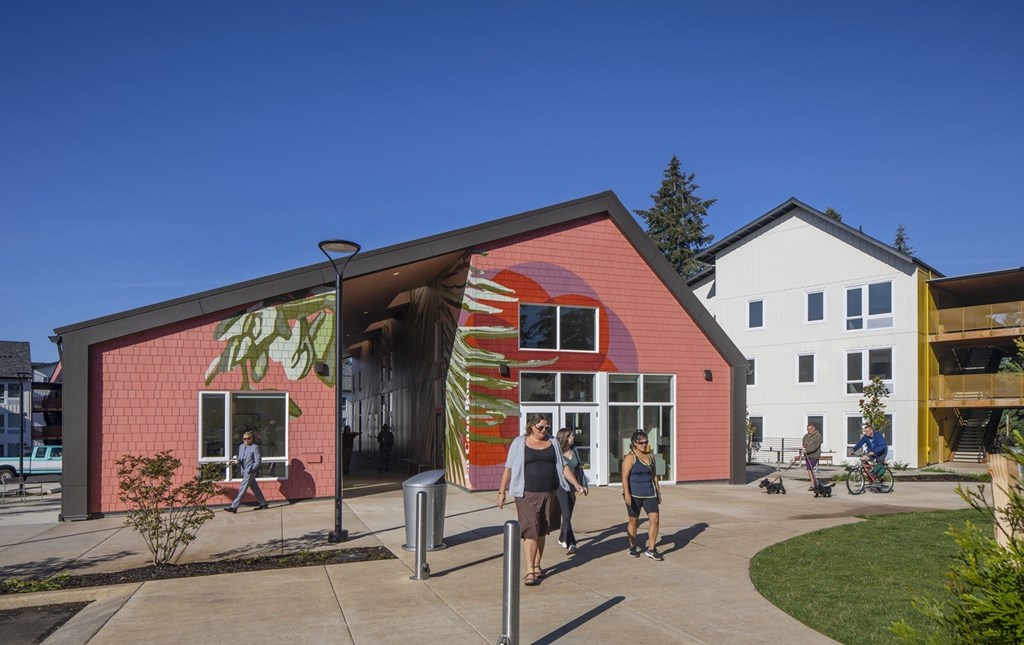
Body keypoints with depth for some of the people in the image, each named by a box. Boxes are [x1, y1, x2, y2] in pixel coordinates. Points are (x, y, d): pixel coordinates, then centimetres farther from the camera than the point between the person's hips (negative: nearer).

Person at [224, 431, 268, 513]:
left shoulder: (255, 447, -8)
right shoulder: (241, 447, 13)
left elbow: (258, 461, -10)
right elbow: (240, 458, 19)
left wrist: (252, 469, -18)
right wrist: (237, 461, -4)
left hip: (250, 471, -8)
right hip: (244, 471, 8)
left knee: (242, 489, -9)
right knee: (255, 488, 14)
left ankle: (234, 507, -10)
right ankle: (263, 504, 24)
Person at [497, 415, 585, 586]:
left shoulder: (552, 443, 9)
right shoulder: (519, 443, -1)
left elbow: (562, 466, 13)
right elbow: (509, 468, 0)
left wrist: (576, 484, 5)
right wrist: (501, 492, -3)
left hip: (549, 494, 4)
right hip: (528, 495, -4)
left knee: (542, 531, 12)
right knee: (530, 531, -10)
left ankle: (537, 566, 26)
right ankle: (530, 571, -9)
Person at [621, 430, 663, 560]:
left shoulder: (650, 456, 11)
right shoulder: (630, 457, -7)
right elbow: (625, 477, -12)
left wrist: (658, 492, 19)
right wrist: (626, 494, -21)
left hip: (649, 493, 4)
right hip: (634, 494, -4)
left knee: (654, 519, -7)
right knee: (633, 520, 8)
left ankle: (651, 549, 2)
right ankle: (633, 547, 25)